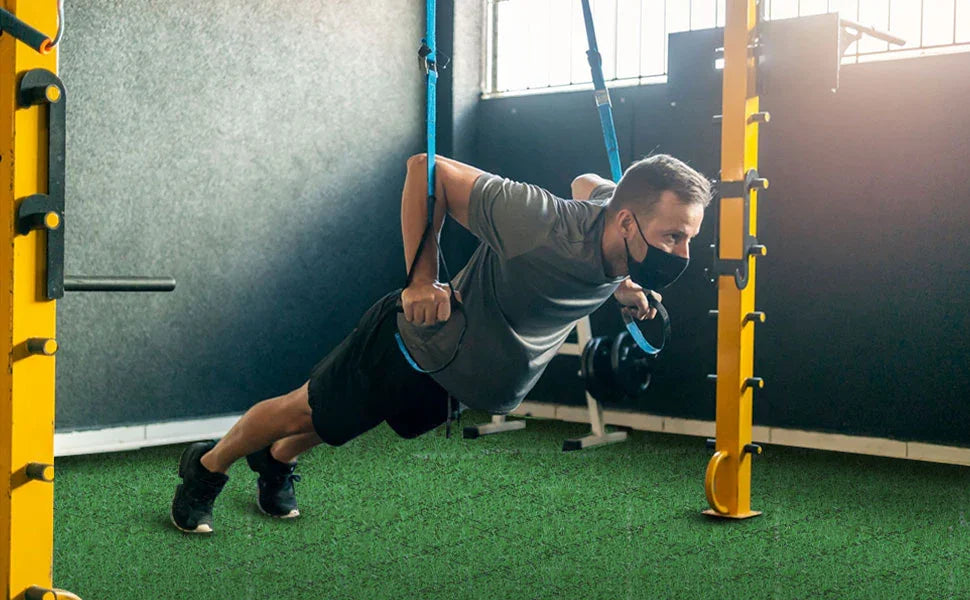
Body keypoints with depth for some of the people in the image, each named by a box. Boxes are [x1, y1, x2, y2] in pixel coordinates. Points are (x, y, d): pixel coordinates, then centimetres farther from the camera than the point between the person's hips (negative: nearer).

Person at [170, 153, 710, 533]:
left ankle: (277, 462, 60)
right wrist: (421, 279, -33)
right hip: (417, 342, -7)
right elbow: (426, 169, -32)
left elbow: (587, 183, 7)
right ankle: (206, 467, 44)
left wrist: (620, 284, 0)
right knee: (304, 412, 16)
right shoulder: (540, 224, -41)